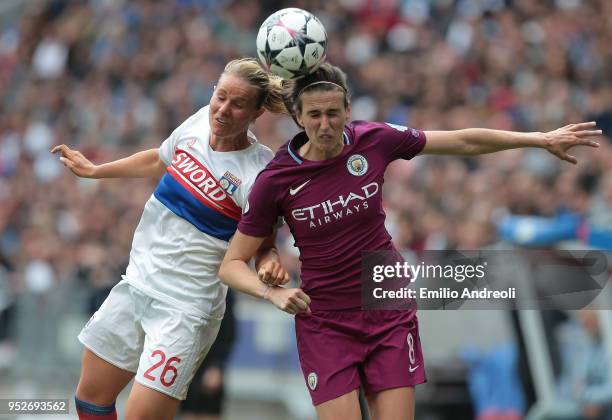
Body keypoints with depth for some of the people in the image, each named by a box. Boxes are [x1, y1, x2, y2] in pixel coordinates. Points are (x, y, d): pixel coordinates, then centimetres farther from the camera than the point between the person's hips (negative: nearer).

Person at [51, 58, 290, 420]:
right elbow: (160, 161, 18)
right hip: (136, 285, 7)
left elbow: (263, 243, -10)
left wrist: (270, 264, -33)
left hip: (184, 309, -7)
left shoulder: (259, 171, -20)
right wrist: (94, 170, 27)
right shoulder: (200, 122, -3)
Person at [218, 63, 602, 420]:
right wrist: (272, 292, -25)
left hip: (390, 314, 2)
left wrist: (542, 139, 5)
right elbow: (232, 264, -6)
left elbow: (463, 142, 4)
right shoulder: (275, 181, -13)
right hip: (325, 324, -2)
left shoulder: (374, 140, -7)